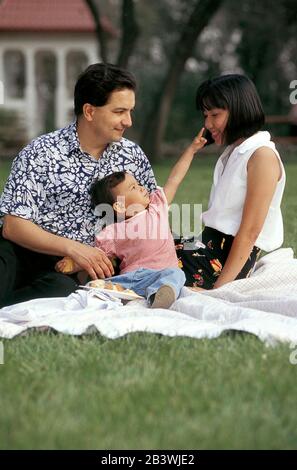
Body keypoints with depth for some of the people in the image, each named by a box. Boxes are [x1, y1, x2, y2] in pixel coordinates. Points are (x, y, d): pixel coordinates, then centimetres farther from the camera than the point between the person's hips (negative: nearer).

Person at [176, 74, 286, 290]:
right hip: (212, 244, 10)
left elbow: (249, 232, -17)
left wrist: (219, 288, -19)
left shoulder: (262, 155, -12)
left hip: (230, 256, -10)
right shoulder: (233, 152, 18)